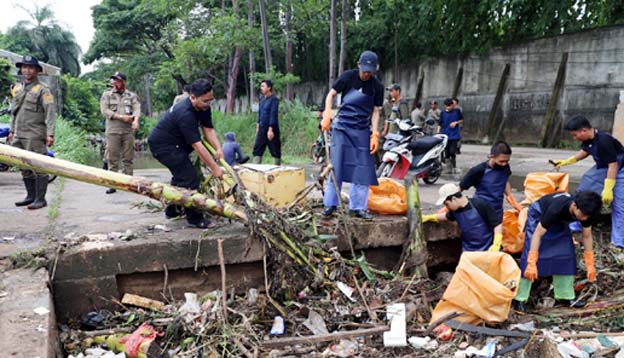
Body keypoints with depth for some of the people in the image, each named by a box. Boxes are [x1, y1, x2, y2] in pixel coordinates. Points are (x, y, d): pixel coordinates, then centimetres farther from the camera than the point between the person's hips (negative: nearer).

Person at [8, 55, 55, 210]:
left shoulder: (42, 89, -5)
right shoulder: (17, 88, 16)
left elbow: (50, 112, -12)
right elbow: (14, 111, 24)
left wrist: (50, 134, -19)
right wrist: (12, 130, 21)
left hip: (35, 135, -7)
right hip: (19, 135, 7)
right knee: (24, 167, 12)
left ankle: (40, 199, -1)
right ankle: (31, 196, 21)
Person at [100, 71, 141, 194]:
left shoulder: (132, 95, 12)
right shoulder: (107, 95, 11)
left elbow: (137, 108, -3)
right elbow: (104, 110, -1)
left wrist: (136, 119, -25)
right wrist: (121, 117, -12)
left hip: (128, 130, 1)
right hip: (112, 131, -1)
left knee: (128, 158, 3)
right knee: (112, 159, -2)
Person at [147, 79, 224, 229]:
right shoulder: (185, 114, -33)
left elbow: (208, 129, -6)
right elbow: (197, 145, -35)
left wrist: (218, 148, -24)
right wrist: (215, 168, -33)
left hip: (175, 143, 11)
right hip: (162, 145, -11)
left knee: (181, 176, 24)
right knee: (189, 177, -16)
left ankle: (172, 210, 40)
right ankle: (195, 218, -9)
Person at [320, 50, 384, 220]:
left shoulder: (377, 87, 0)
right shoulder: (348, 76, -5)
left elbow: (375, 111, 3)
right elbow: (331, 94, 2)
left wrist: (375, 134, -7)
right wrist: (327, 115, -12)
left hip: (362, 131, 2)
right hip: (342, 127, -2)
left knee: (363, 168, 0)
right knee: (336, 165, -3)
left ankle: (358, 207, 8)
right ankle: (330, 203, 6)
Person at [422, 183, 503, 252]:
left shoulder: (480, 205, -17)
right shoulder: (455, 210, 1)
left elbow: (497, 224, -13)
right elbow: (447, 216, 26)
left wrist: (496, 245, -20)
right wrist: (428, 217, 20)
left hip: (487, 250, -5)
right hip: (468, 251, 5)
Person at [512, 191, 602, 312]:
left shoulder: (585, 211, -24)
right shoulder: (557, 208, -42)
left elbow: (587, 236, -8)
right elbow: (537, 234, -39)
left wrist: (590, 265, -6)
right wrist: (532, 264, -43)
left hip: (559, 222, 6)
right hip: (538, 216, -6)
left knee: (567, 254, -4)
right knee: (530, 255, -17)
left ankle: (565, 296, 7)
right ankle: (519, 298, -15)